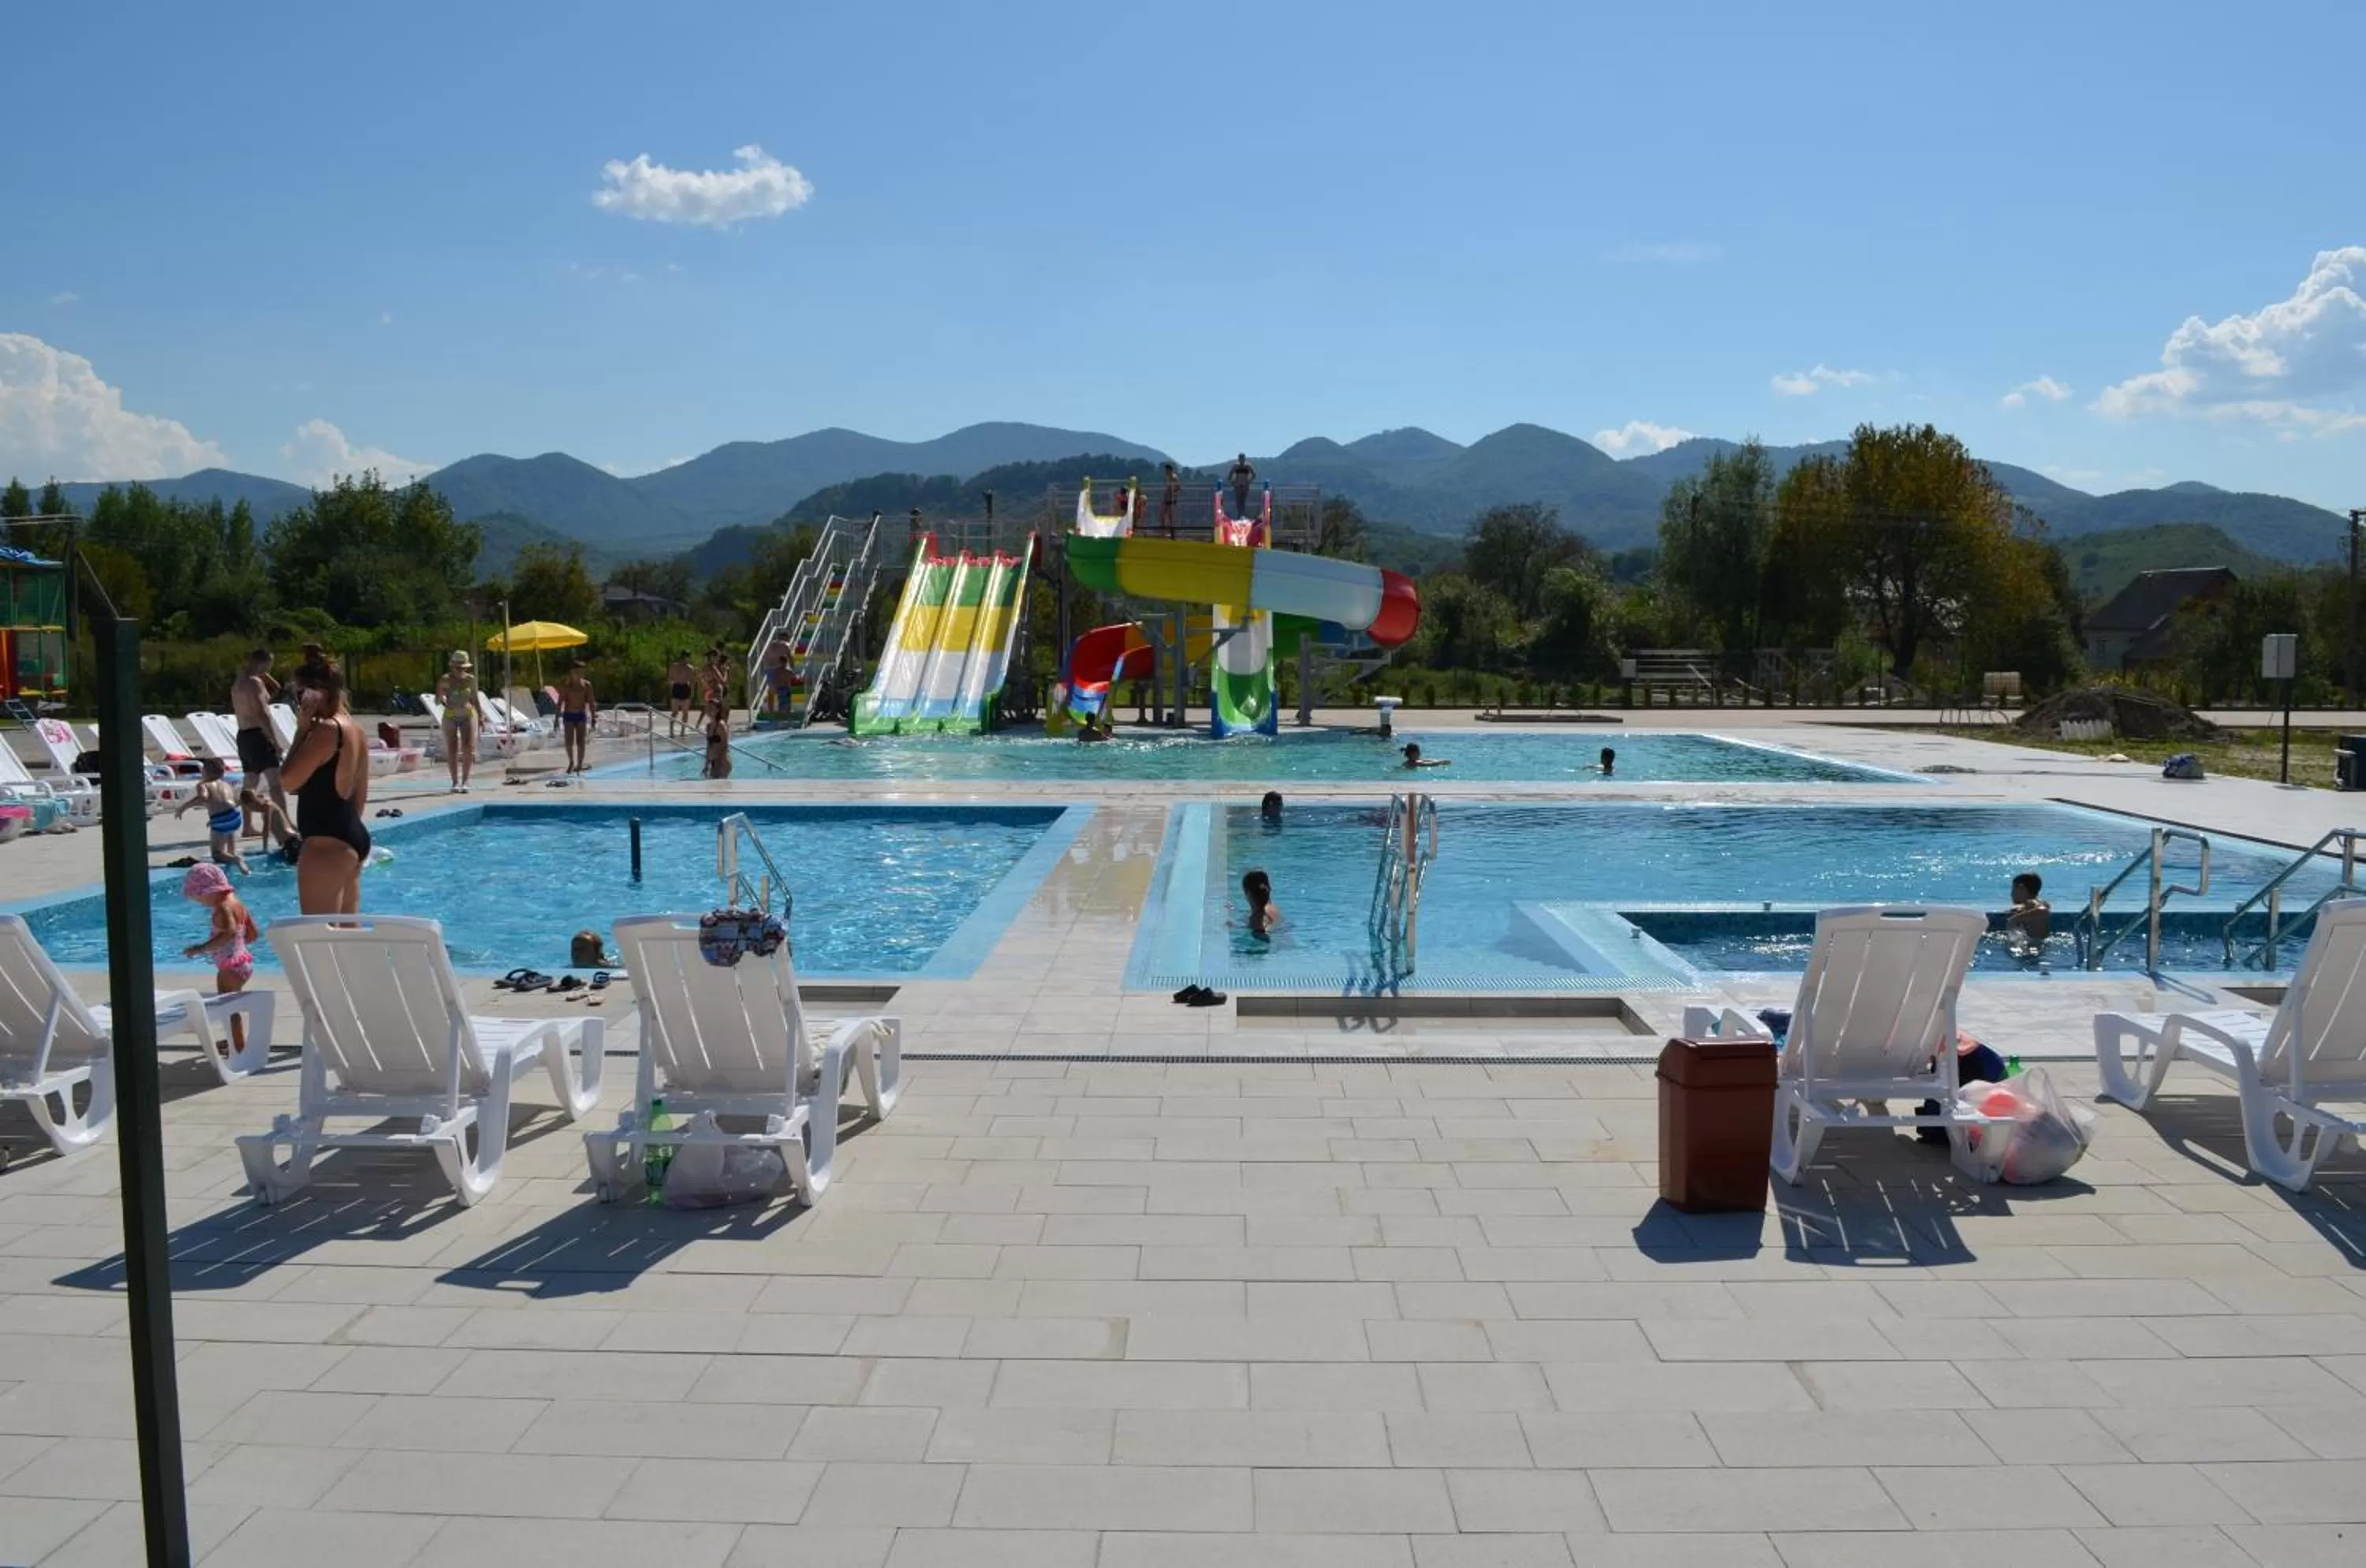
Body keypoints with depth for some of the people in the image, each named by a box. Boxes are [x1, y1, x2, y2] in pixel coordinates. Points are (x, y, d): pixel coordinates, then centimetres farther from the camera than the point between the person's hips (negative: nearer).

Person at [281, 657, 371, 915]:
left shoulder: (326, 730, -15)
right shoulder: (354, 730, 14)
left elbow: (289, 780, -15)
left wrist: (302, 729, -11)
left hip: (327, 843, -10)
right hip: (353, 837, 10)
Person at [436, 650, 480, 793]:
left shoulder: (471, 679, 1)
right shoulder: (446, 680, -7)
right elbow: (437, 701, -7)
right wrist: (441, 692, -28)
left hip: (468, 716, 1)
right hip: (450, 717, -1)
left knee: (469, 749, -9)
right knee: (452, 751, 0)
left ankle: (465, 781, -3)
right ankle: (455, 782, 8)